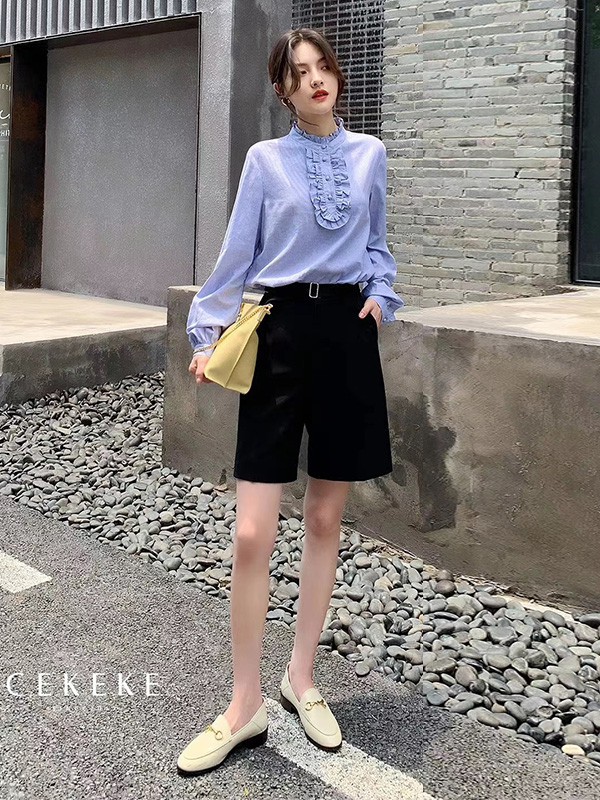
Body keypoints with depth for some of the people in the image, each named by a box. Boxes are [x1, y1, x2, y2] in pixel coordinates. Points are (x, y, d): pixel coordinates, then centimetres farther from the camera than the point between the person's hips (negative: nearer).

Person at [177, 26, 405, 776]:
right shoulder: (265, 159, 4)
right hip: (281, 334, -2)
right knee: (252, 535, -7)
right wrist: (208, 335, -3)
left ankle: (301, 680, 24)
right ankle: (245, 706, 8)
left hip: (348, 335, 3)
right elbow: (237, 255, 3)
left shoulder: (369, 154, 10)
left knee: (325, 520, 9)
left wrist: (382, 294, 2)